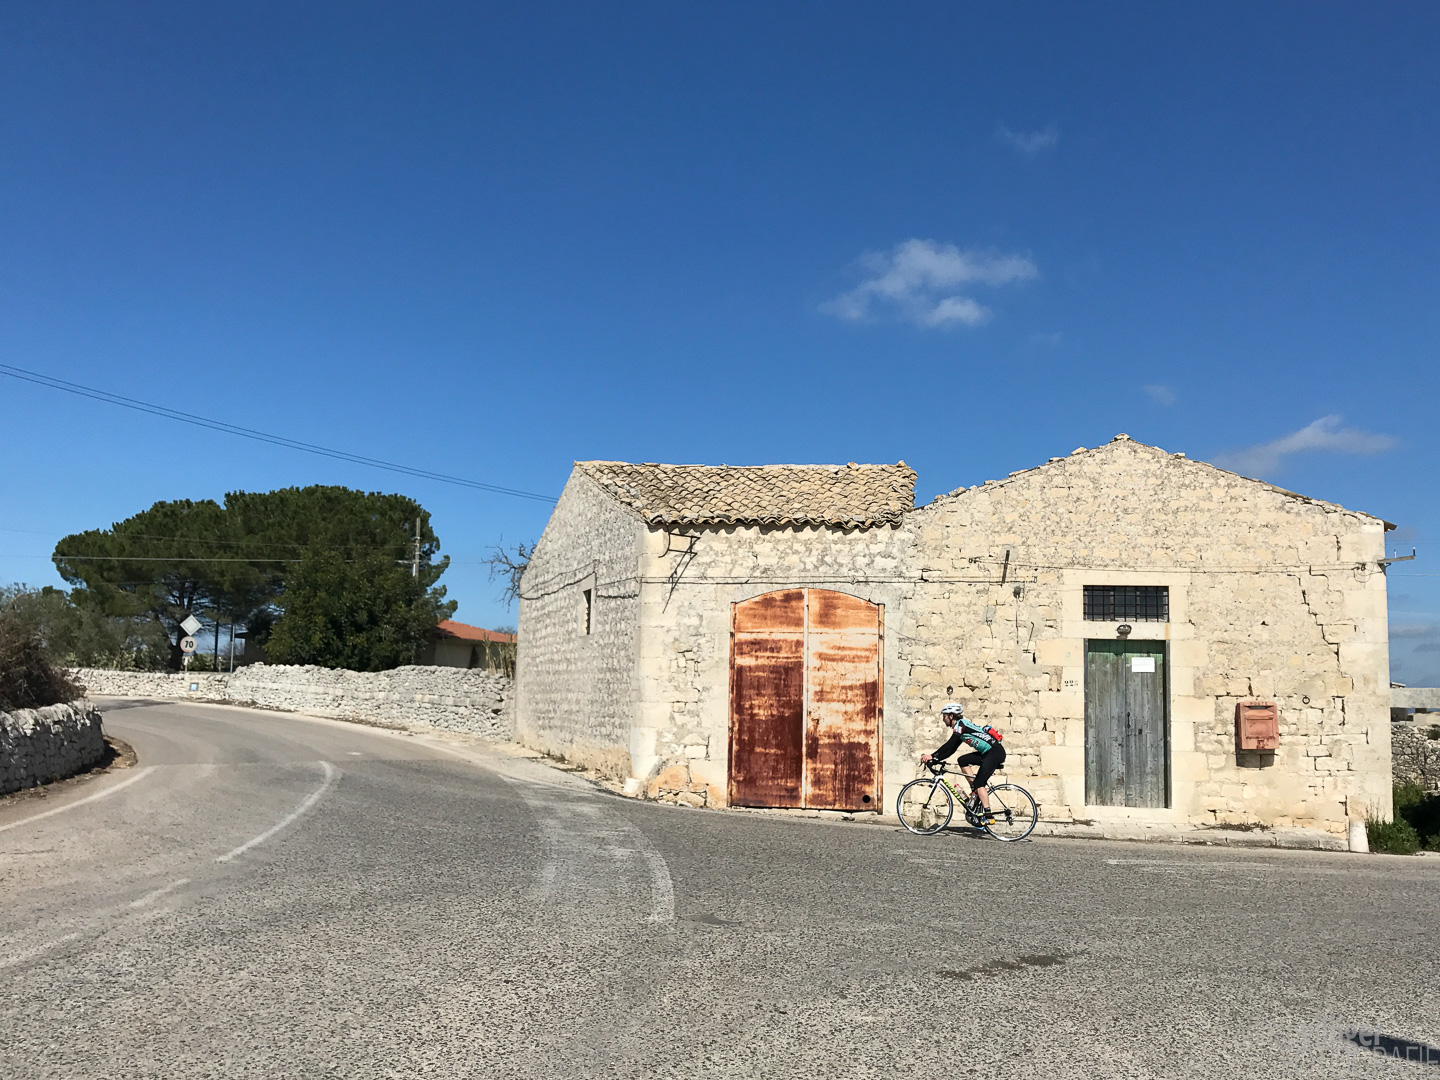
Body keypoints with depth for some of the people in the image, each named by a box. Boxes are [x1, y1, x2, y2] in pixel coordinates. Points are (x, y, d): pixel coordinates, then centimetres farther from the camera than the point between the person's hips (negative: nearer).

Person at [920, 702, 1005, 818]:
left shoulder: (960, 724, -9)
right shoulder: (960, 726, 19)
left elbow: (950, 745, -19)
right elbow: (951, 749, 17)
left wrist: (932, 756, -19)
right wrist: (935, 759, 8)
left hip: (995, 752, -9)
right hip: (987, 753, 9)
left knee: (979, 783, -12)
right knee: (962, 760, 7)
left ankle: (988, 815, -17)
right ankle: (976, 791, 5)